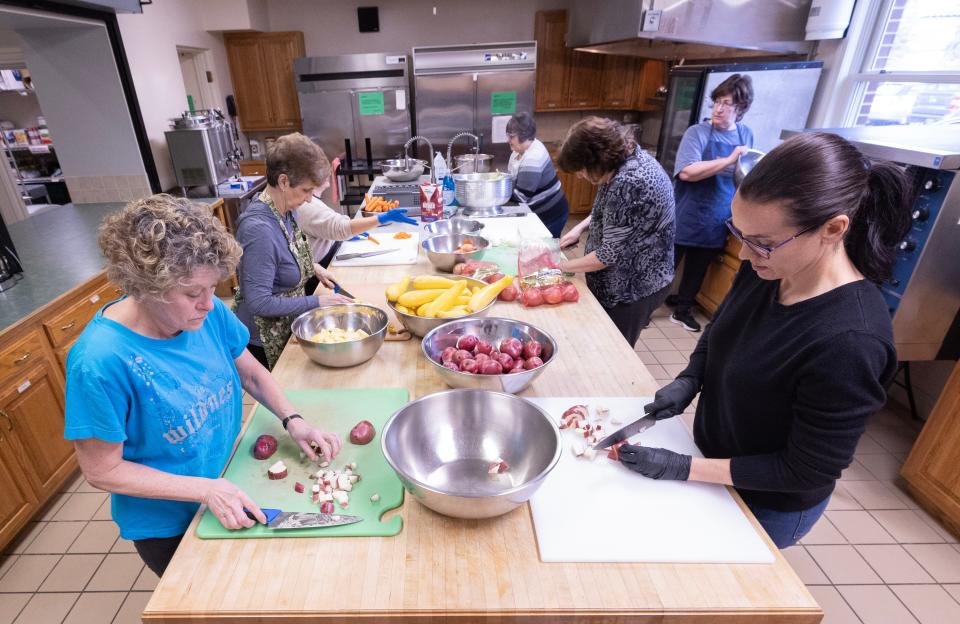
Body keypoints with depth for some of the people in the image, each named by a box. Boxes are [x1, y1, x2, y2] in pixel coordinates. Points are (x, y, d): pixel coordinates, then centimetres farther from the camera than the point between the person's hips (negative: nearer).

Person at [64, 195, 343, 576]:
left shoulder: (209, 313, -19)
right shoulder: (100, 361, -32)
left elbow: (251, 372, -2)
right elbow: (102, 471, -21)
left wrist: (292, 420, -16)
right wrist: (206, 490, -26)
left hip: (230, 484, 5)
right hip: (167, 526, -4)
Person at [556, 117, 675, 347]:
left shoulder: (630, 183, -31)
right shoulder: (624, 157, -1)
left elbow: (609, 255, -26)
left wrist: (560, 266, -15)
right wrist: (581, 226, 4)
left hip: (634, 286, -9)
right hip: (620, 280, 9)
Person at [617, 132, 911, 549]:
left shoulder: (848, 342, -36)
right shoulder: (766, 268, -16)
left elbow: (809, 471, -25)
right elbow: (718, 330, 4)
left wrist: (684, 467, -24)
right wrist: (689, 380, -13)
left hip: (769, 504, -6)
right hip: (720, 455, 6)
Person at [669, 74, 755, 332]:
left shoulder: (746, 135, 6)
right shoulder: (698, 132, -11)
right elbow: (686, 172, -27)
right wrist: (729, 161, -28)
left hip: (716, 222, 6)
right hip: (686, 219, -5)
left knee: (697, 270, 18)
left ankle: (682, 309, 36)